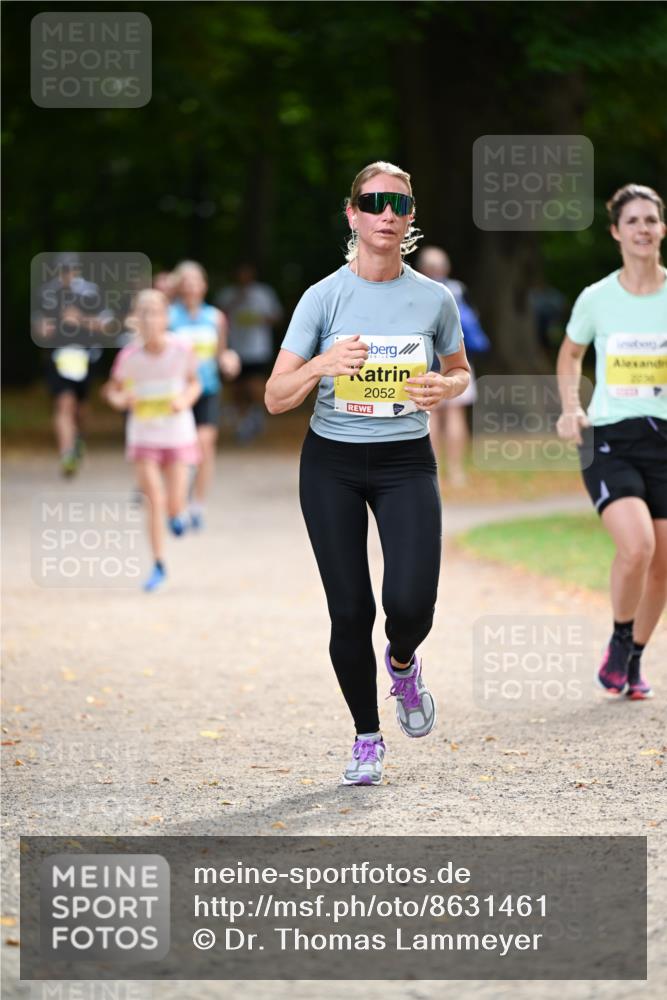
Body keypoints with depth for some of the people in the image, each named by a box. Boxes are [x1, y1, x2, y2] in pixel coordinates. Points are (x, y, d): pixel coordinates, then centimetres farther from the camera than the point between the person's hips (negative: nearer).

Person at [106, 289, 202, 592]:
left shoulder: (182, 350, -12)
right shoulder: (129, 356, -13)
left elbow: (194, 383, 4)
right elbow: (113, 390, 2)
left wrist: (185, 400, -16)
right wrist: (121, 400, -20)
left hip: (178, 433, 0)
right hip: (143, 434, 0)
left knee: (174, 506, -2)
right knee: (154, 501, -5)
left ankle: (178, 512, 38)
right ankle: (158, 566, 7)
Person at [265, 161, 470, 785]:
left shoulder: (434, 299, -2)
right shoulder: (324, 297, -6)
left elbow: (459, 369, 16)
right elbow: (275, 398, -6)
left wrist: (445, 387, -8)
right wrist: (321, 366, -25)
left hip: (406, 463, 0)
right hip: (332, 464, 0)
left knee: (411, 602, -17)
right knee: (350, 611, -2)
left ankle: (402, 662, 20)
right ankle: (367, 738, 18)